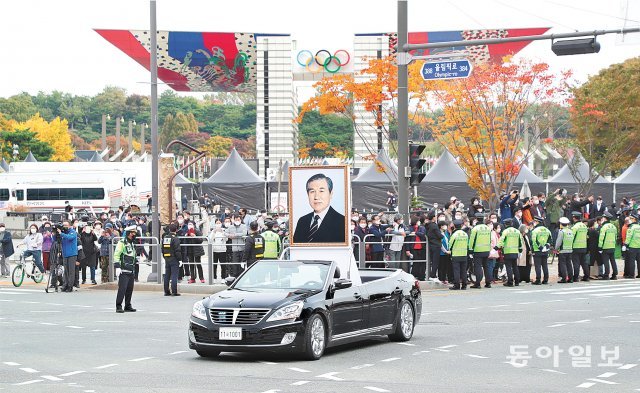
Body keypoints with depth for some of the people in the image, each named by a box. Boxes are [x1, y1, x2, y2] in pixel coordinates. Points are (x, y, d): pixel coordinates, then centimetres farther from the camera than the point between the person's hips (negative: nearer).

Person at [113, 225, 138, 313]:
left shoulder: (132, 243, 20)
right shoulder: (122, 242, -7)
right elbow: (116, 255, -14)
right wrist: (117, 266, -20)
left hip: (131, 271, 8)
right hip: (123, 271, -8)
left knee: (130, 289, 9)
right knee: (122, 288, -12)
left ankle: (128, 306, 15)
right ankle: (118, 306, -9)